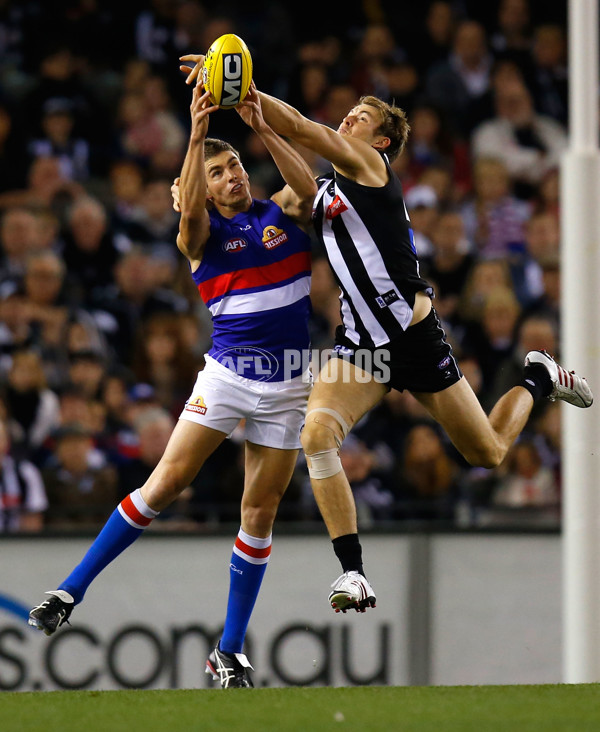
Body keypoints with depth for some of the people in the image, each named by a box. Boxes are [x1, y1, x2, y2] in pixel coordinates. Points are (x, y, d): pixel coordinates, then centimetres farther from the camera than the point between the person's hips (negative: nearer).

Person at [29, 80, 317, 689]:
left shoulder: (281, 212, 5)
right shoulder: (203, 231, 0)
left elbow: (309, 191, -16)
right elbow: (190, 212, -23)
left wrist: (262, 128, -26)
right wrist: (197, 135, -33)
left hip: (286, 386, 2)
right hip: (226, 373, -2)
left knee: (261, 510, 1)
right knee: (166, 482, -12)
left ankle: (230, 651, 6)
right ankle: (73, 589, -3)